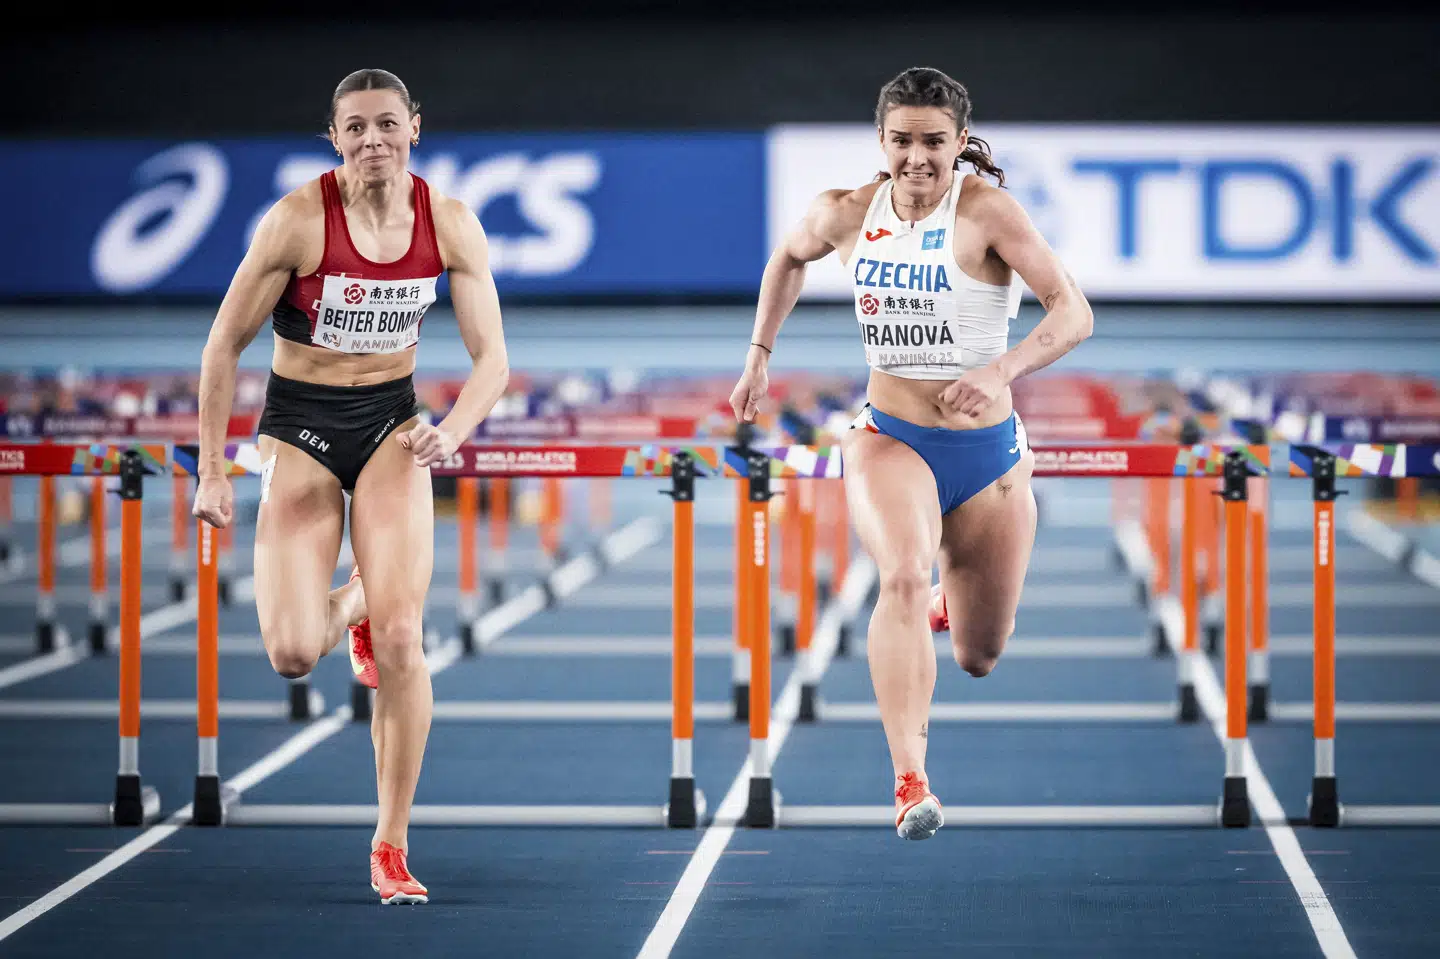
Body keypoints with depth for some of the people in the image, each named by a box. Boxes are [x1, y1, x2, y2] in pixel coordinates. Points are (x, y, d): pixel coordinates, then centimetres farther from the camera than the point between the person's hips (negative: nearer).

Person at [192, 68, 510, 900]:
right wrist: (213, 471, -9)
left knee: (401, 641, -13)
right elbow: (224, 346, -9)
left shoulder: (451, 224, -9)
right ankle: (346, 608, 27)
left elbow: (493, 360, -5)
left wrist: (450, 432, -25)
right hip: (300, 426, -2)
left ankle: (392, 847, 3)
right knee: (294, 655, -13)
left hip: (391, 425, 2)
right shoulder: (299, 220, -17)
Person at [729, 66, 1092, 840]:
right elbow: (790, 258, 21)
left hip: (987, 453, 0)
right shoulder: (848, 214, -3)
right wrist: (759, 356, 16)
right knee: (903, 577, -32)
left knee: (979, 658, 13)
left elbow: (1074, 311, -23)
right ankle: (910, 783, -39)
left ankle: (950, 597, 53)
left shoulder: (987, 211, -14)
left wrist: (1001, 371, -37)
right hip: (889, 439, 1)